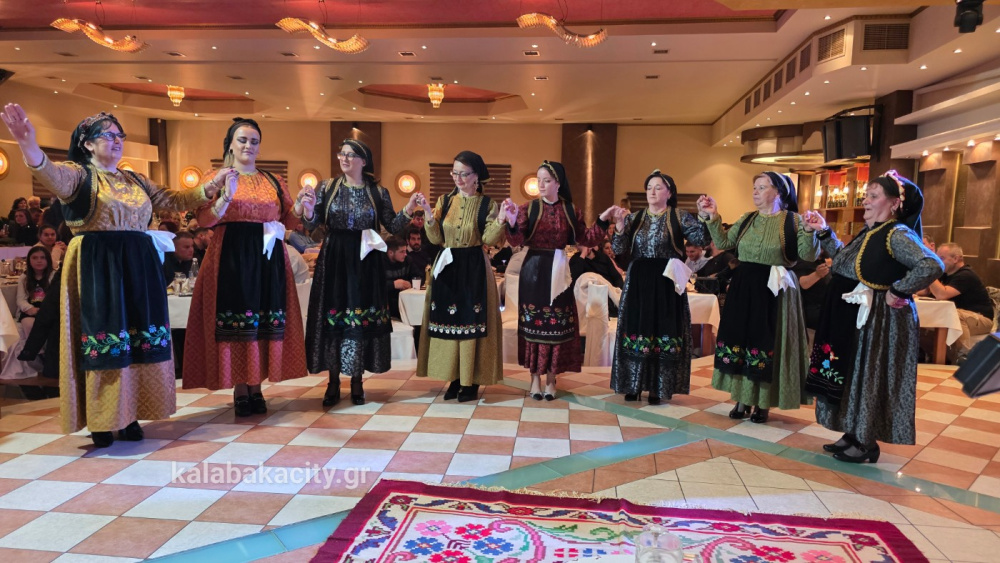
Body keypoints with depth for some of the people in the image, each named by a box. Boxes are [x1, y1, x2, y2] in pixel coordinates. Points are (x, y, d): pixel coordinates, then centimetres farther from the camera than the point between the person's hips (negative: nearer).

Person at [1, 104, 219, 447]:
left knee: (138, 339, 6)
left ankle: (129, 416, 15)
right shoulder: (79, 174, -2)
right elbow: (54, 177, -24)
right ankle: (102, 422, 5)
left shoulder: (135, 180, 17)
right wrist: (31, 149, -46)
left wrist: (210, 187, 9)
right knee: (104, 336, -5)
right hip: (97, 268, -6)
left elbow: (171, 200, 19)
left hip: (138, 267, 6)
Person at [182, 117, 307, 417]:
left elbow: (289, 219, 13)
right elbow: (204, 220, -6)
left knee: (266, 323, 2)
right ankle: (240, 391, 6)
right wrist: (226, 196, -21)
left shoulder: (274, 181, 14)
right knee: (236, 321, -4)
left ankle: (256, 387, 12)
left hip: (269, 258, 3)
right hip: (232, 257, -3)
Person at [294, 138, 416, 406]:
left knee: (362, 316, 3)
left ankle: (357, 380, 15)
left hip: (366, 262, 0)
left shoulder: (378, 191, 3)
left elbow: (393, 226, 4)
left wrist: (408, 208, -10)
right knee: (331, 316, 3)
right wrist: (307, 208, -20)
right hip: (333, 260, 1)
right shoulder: (327, 186, 3)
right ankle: (333, 382, 14)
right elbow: (312, 224, -1)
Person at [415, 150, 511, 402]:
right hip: (446, 267, 4)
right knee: (447, 321, 5)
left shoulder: (487, 204, -2)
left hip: (473, 268, -4)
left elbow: (489, 239, -11)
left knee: (471, 322, -2)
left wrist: (501, 220, -25)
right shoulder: (445, 201, 7)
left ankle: (471, 381, 9)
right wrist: (428, 214, -11)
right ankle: (454, 379, 17)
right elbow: (436, 238, 2)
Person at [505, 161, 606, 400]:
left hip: (558, 271, 1)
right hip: (534, 270, -1)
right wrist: (512, 222, -28)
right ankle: (535, 377, 14)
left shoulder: (571, 210, 4)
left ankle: (551, 378, 16)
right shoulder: (529, 207, -2)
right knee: (533, 322, 3)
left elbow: (585, 239, 5)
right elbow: (517, 241, -11)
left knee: (557, 324, 5)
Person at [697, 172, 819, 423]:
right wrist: (712, 218, -4)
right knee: (741, 340, 7)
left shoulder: (793, 220, -4)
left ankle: (762, 403, 15)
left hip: (774, 291, -4)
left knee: (767, 344, 1)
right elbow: (724, 243, 5)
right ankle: (743, 399, 20)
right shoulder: (747, 219, 10)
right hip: (743, 288, 5)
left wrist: (809, 231, -28)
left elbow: (808, 256, -12)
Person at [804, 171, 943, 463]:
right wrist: (824, 232, 16)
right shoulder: (866, 233, 10)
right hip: (852, 316, 9)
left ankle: (867, 443, 15)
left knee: (868, 378, 1)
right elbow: (842, 261, 22)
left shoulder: (897, 235, -18)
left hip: (878, 320, -9)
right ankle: (853, 434, 27)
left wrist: (896, 292, -23)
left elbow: (932, 266, -29)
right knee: (850, 375, 15)